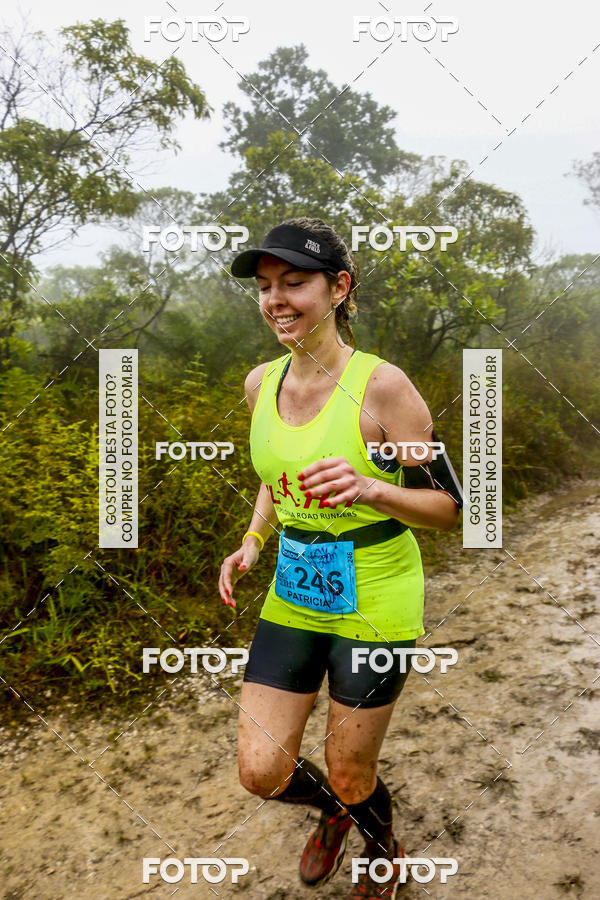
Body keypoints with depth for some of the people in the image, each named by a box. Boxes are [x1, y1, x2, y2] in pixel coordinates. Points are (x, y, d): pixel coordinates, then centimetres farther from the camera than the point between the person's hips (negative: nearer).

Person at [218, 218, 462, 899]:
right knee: (262, 773, 7)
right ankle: (333, 810, 45)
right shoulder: (260, 383, 0)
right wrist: (251, 543, 0)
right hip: (292, 597, 5)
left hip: (374, 603, -5)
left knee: (349, 778, 12)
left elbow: (450, 507, -12)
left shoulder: (381, 385, -18)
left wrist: (370, 488, -30)